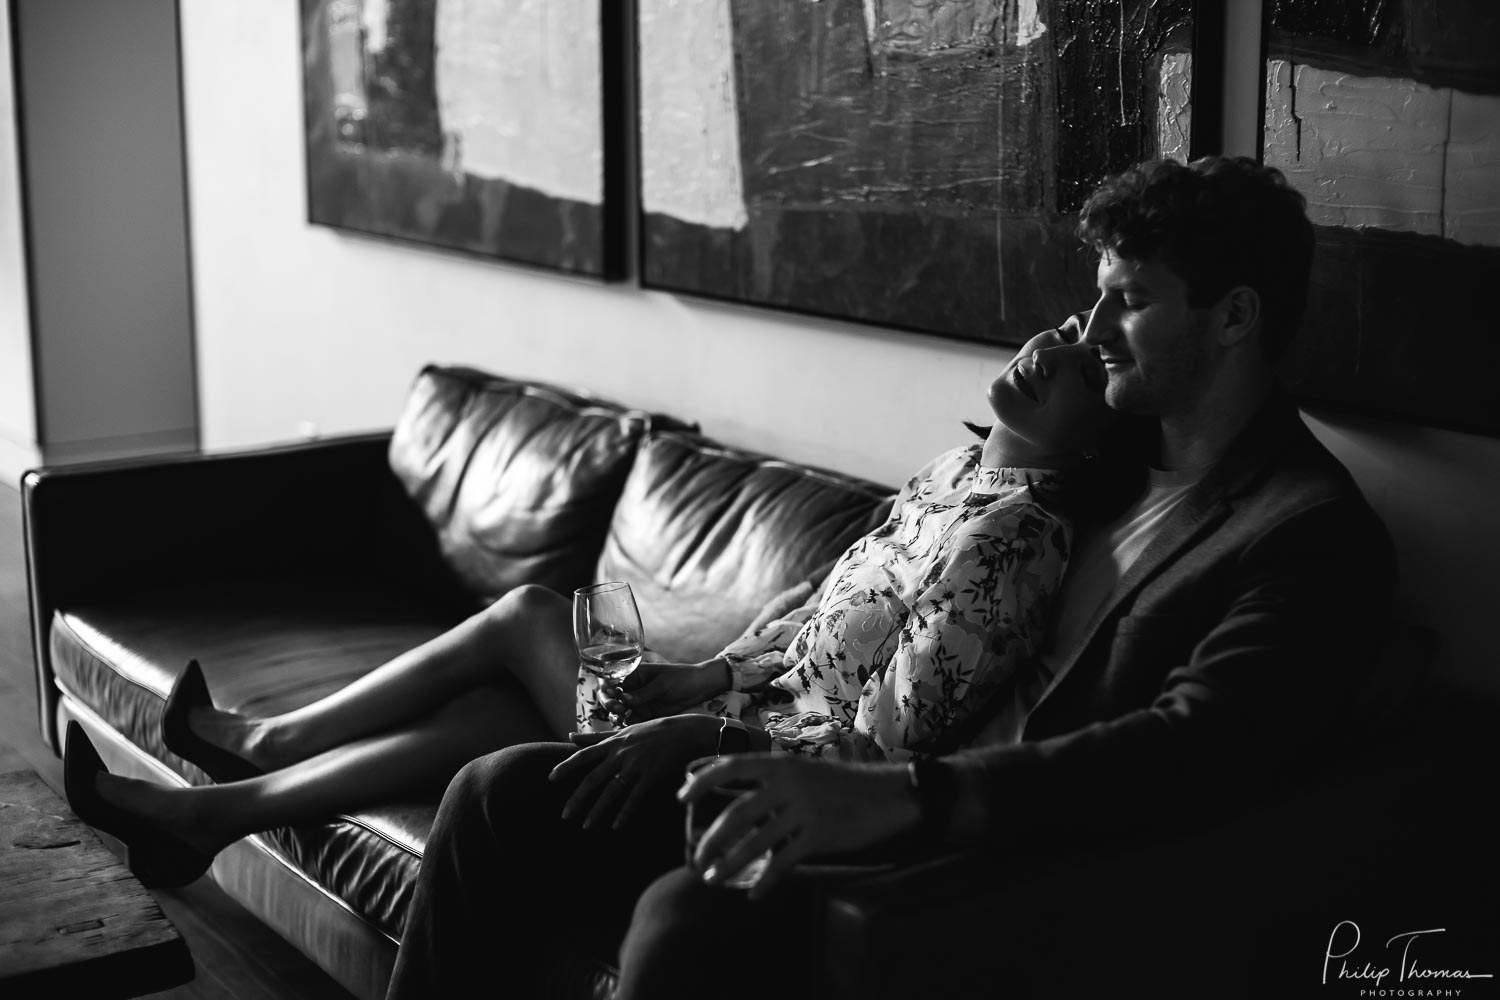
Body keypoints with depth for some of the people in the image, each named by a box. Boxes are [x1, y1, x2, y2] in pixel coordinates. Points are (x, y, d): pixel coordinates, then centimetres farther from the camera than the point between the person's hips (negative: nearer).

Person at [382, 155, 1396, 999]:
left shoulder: (1317, 538, -9)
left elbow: (1191, 754, -26)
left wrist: (892, 796, -38)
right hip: (890, 805, 8)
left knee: (688, 918, -34)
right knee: (504, 795, 1)